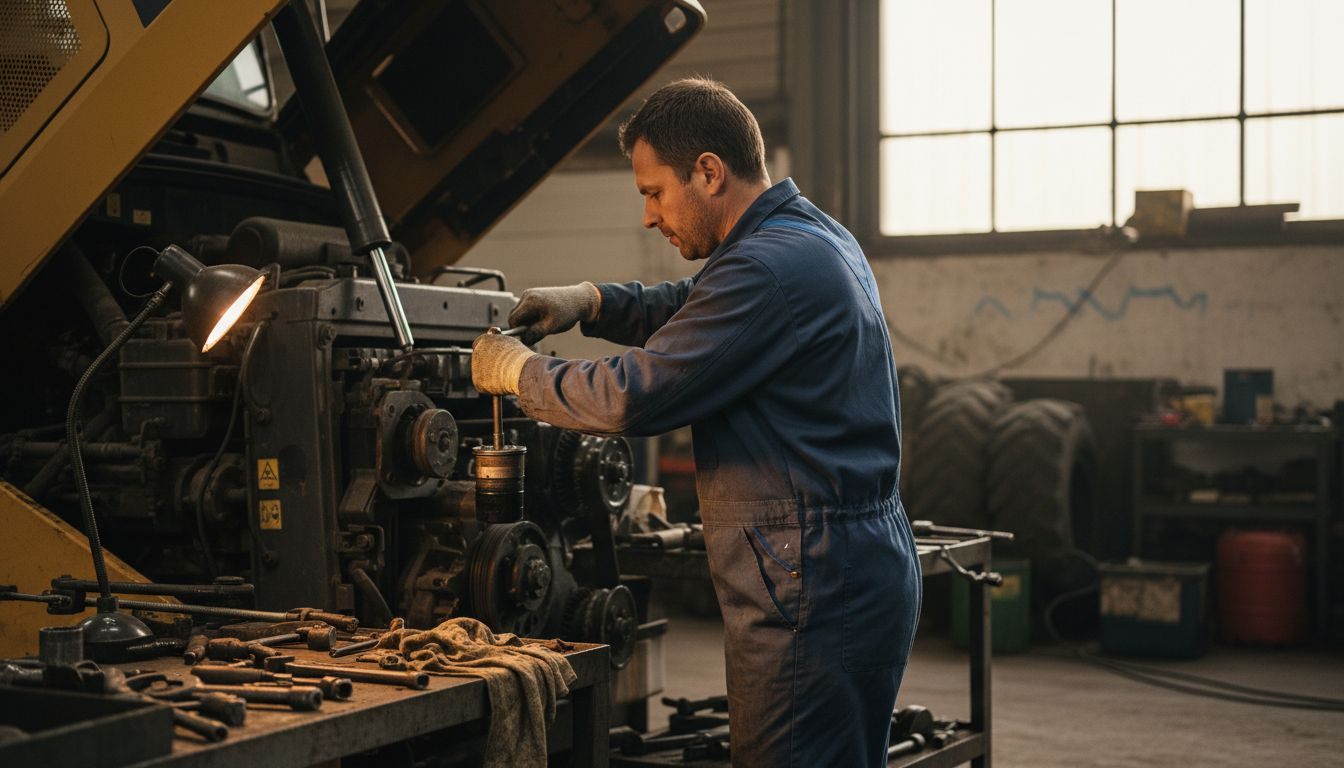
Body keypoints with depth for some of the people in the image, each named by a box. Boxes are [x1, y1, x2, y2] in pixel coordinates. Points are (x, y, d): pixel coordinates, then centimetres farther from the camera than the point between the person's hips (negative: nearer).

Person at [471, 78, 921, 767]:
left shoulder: (771, 266, -19)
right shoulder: (814, 237, 14)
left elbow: (631, 397, -21)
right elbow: (694, 309, 30)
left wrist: (516, 370, -4)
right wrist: (591, 302, 14)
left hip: (811, 595, -11)